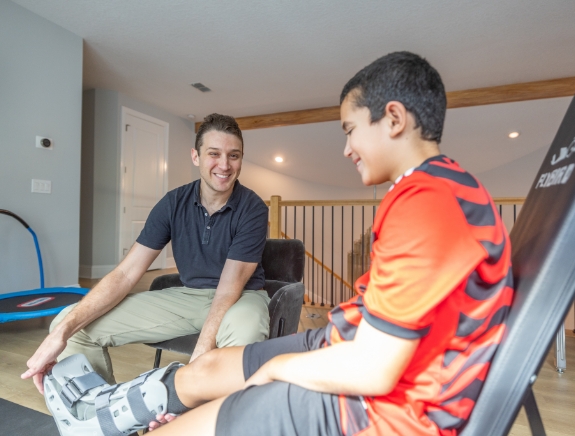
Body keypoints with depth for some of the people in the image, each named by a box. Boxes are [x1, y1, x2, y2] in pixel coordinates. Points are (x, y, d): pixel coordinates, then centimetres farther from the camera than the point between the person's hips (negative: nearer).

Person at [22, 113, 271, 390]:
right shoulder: (174, 203, -6)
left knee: (244, 333, -42)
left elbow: (229, 289, -22)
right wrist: (63, 330, -20)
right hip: (186, 295, 4)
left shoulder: (252, 209, -16)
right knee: (73, 326, -7)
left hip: (241, 296, -3)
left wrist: (199, 359, -36)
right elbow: (126, 274, -8)